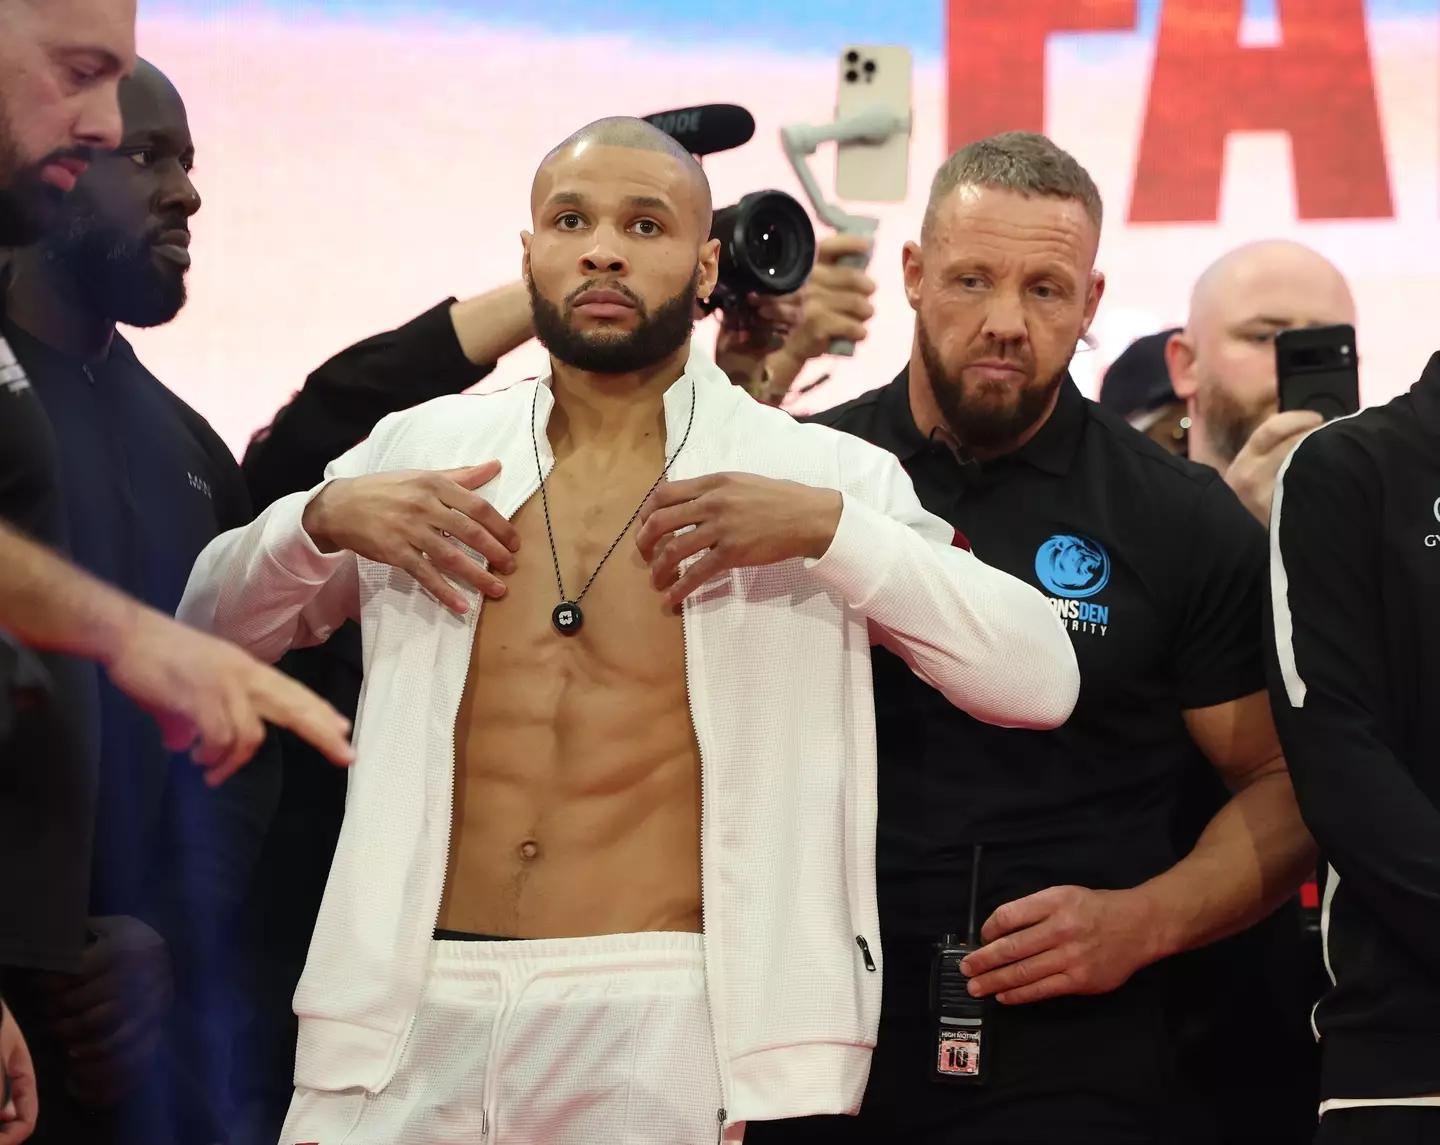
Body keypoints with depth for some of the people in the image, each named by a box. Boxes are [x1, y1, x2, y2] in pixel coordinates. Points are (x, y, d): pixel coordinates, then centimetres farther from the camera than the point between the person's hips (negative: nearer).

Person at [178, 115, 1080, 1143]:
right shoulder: (420, 451, 10)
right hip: (416, 1008, 2)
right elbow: (209, 630, 19)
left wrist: (832, 527, -14)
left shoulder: (821, 475, 3)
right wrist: (321, 519, -1)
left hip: (665, 1020, -2)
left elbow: (1041, 683, -4)